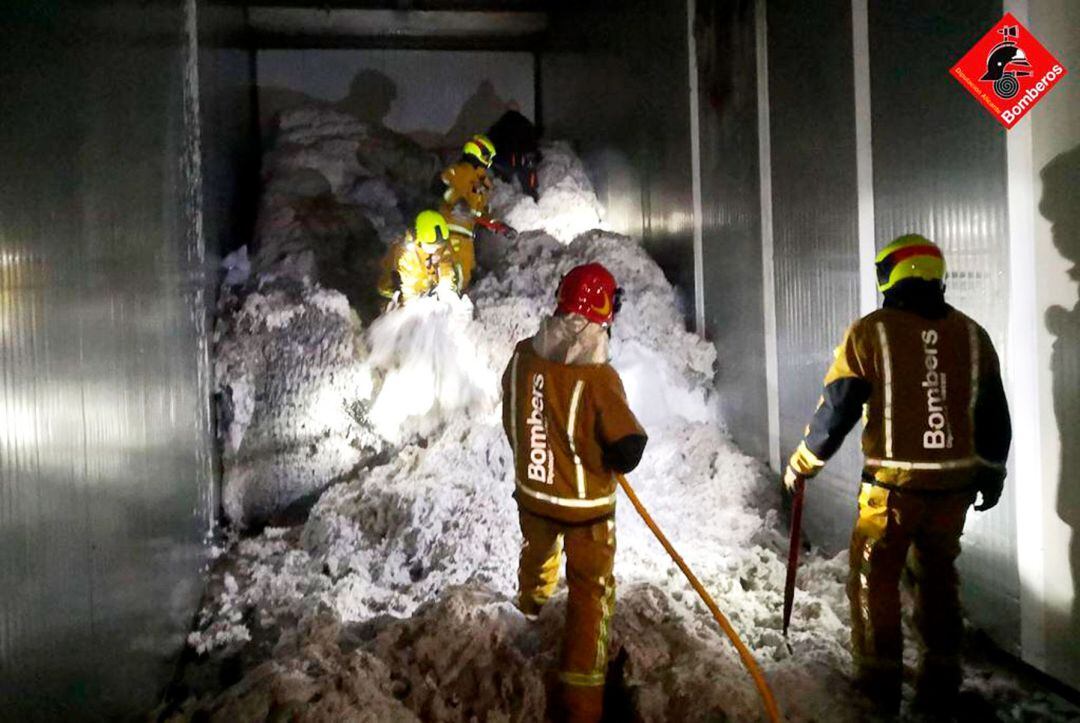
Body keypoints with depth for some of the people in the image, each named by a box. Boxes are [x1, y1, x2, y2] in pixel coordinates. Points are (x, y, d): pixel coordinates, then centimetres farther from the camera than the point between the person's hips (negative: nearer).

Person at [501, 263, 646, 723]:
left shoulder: (523, 356, -12)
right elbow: (628, 448, -26)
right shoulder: (598, 376, -29)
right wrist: (613, 459, -3)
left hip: (531, 491, 6)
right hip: (585, 503, -6)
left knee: (537, 556, 33)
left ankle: (530, 617, 62)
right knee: (591, 591, 8)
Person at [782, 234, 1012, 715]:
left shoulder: (871, 333, -10)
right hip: (955, 485, 5)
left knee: (874, 580, 11)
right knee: (938, 577, 20)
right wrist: (992, 473, 26)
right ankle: (941, 684, 30)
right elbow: (995, 417, 11)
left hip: (892, 485, -4)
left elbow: (836, 410, -10)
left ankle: (879, 685, 19)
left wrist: (802, 465, 3)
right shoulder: (972, 336, 3)